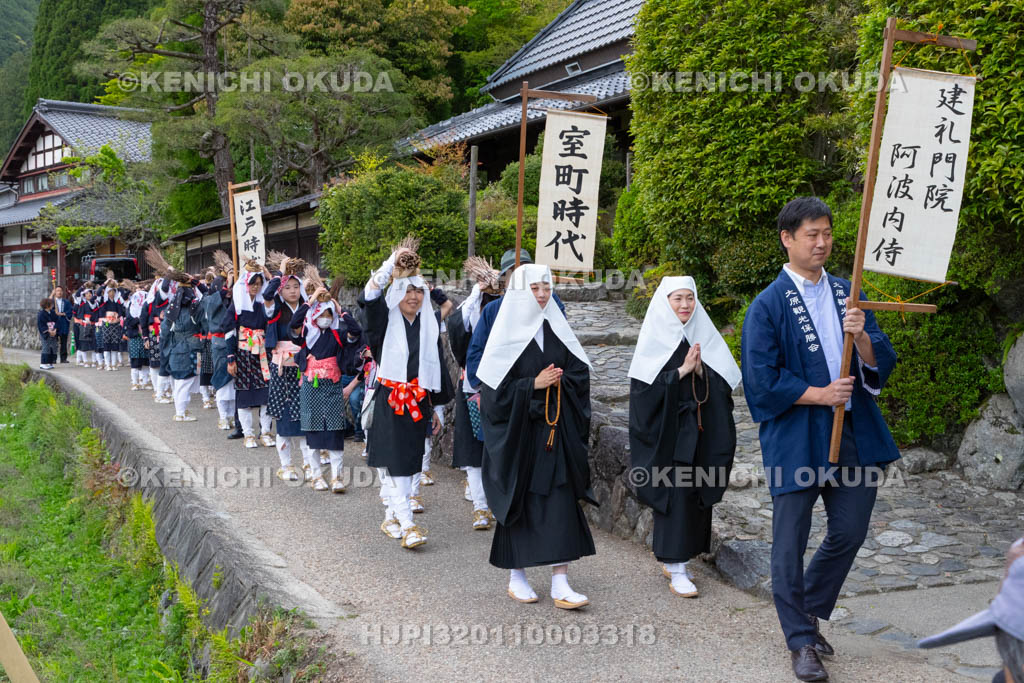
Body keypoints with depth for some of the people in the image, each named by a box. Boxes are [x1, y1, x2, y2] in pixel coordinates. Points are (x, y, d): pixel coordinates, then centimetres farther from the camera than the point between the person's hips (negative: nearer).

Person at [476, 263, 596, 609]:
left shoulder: (556, 328, 7)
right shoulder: (508, 331, -6)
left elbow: (580, 372, 8)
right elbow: (495, 388, -10)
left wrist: (557, 380, -9)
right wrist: (534, 384, -15)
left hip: (554, 431, 4)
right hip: (516, 431, -3)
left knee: (560, 502, -2)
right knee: (518, 502, 6)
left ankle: (560, 584, 1)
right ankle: (516, 576, 21)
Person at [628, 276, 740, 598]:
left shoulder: (705, 336, 8)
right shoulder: (655, 339, -4)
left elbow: (724, 384, 5)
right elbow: (645, 388, -11)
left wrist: (701, 369, -13)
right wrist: (682, 370, -17)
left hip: (701, 431, 5)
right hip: (668, 430, -5)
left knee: (696, 494, 8)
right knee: (674, 495, -6)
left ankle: (677, 560, 22)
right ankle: (676, 571, 0)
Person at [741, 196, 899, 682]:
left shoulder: (847, 293, 9)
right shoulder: (768, 305, -7)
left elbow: (881, 361, 5)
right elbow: (761, 380, -10)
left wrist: (861, 336, -15)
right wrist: (819, 394, -13)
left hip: (854, 434, 5)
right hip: (796, 437, -5)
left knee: (850, 533, 12)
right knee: (791, 542, 3)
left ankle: (808, 610, 36)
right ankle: (801, 641, 19)